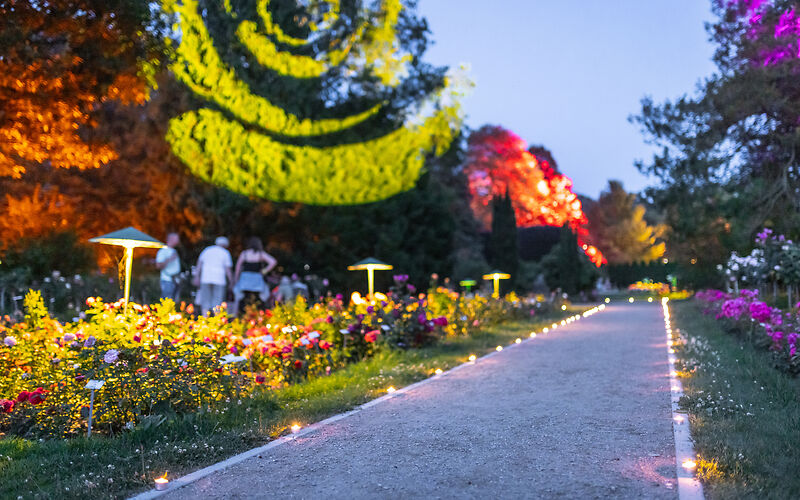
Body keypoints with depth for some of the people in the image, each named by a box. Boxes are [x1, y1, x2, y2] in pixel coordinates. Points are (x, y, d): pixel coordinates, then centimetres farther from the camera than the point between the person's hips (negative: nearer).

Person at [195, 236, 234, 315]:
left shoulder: (207, 250, 13)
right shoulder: (225, 253, 2)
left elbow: (199, 264, 10)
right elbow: (228, 269, -3)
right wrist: (231, 282, 3)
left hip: (206, 279, 3)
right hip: (219, 280, -3)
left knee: (205, 302, 6)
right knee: (217, 303, 0)